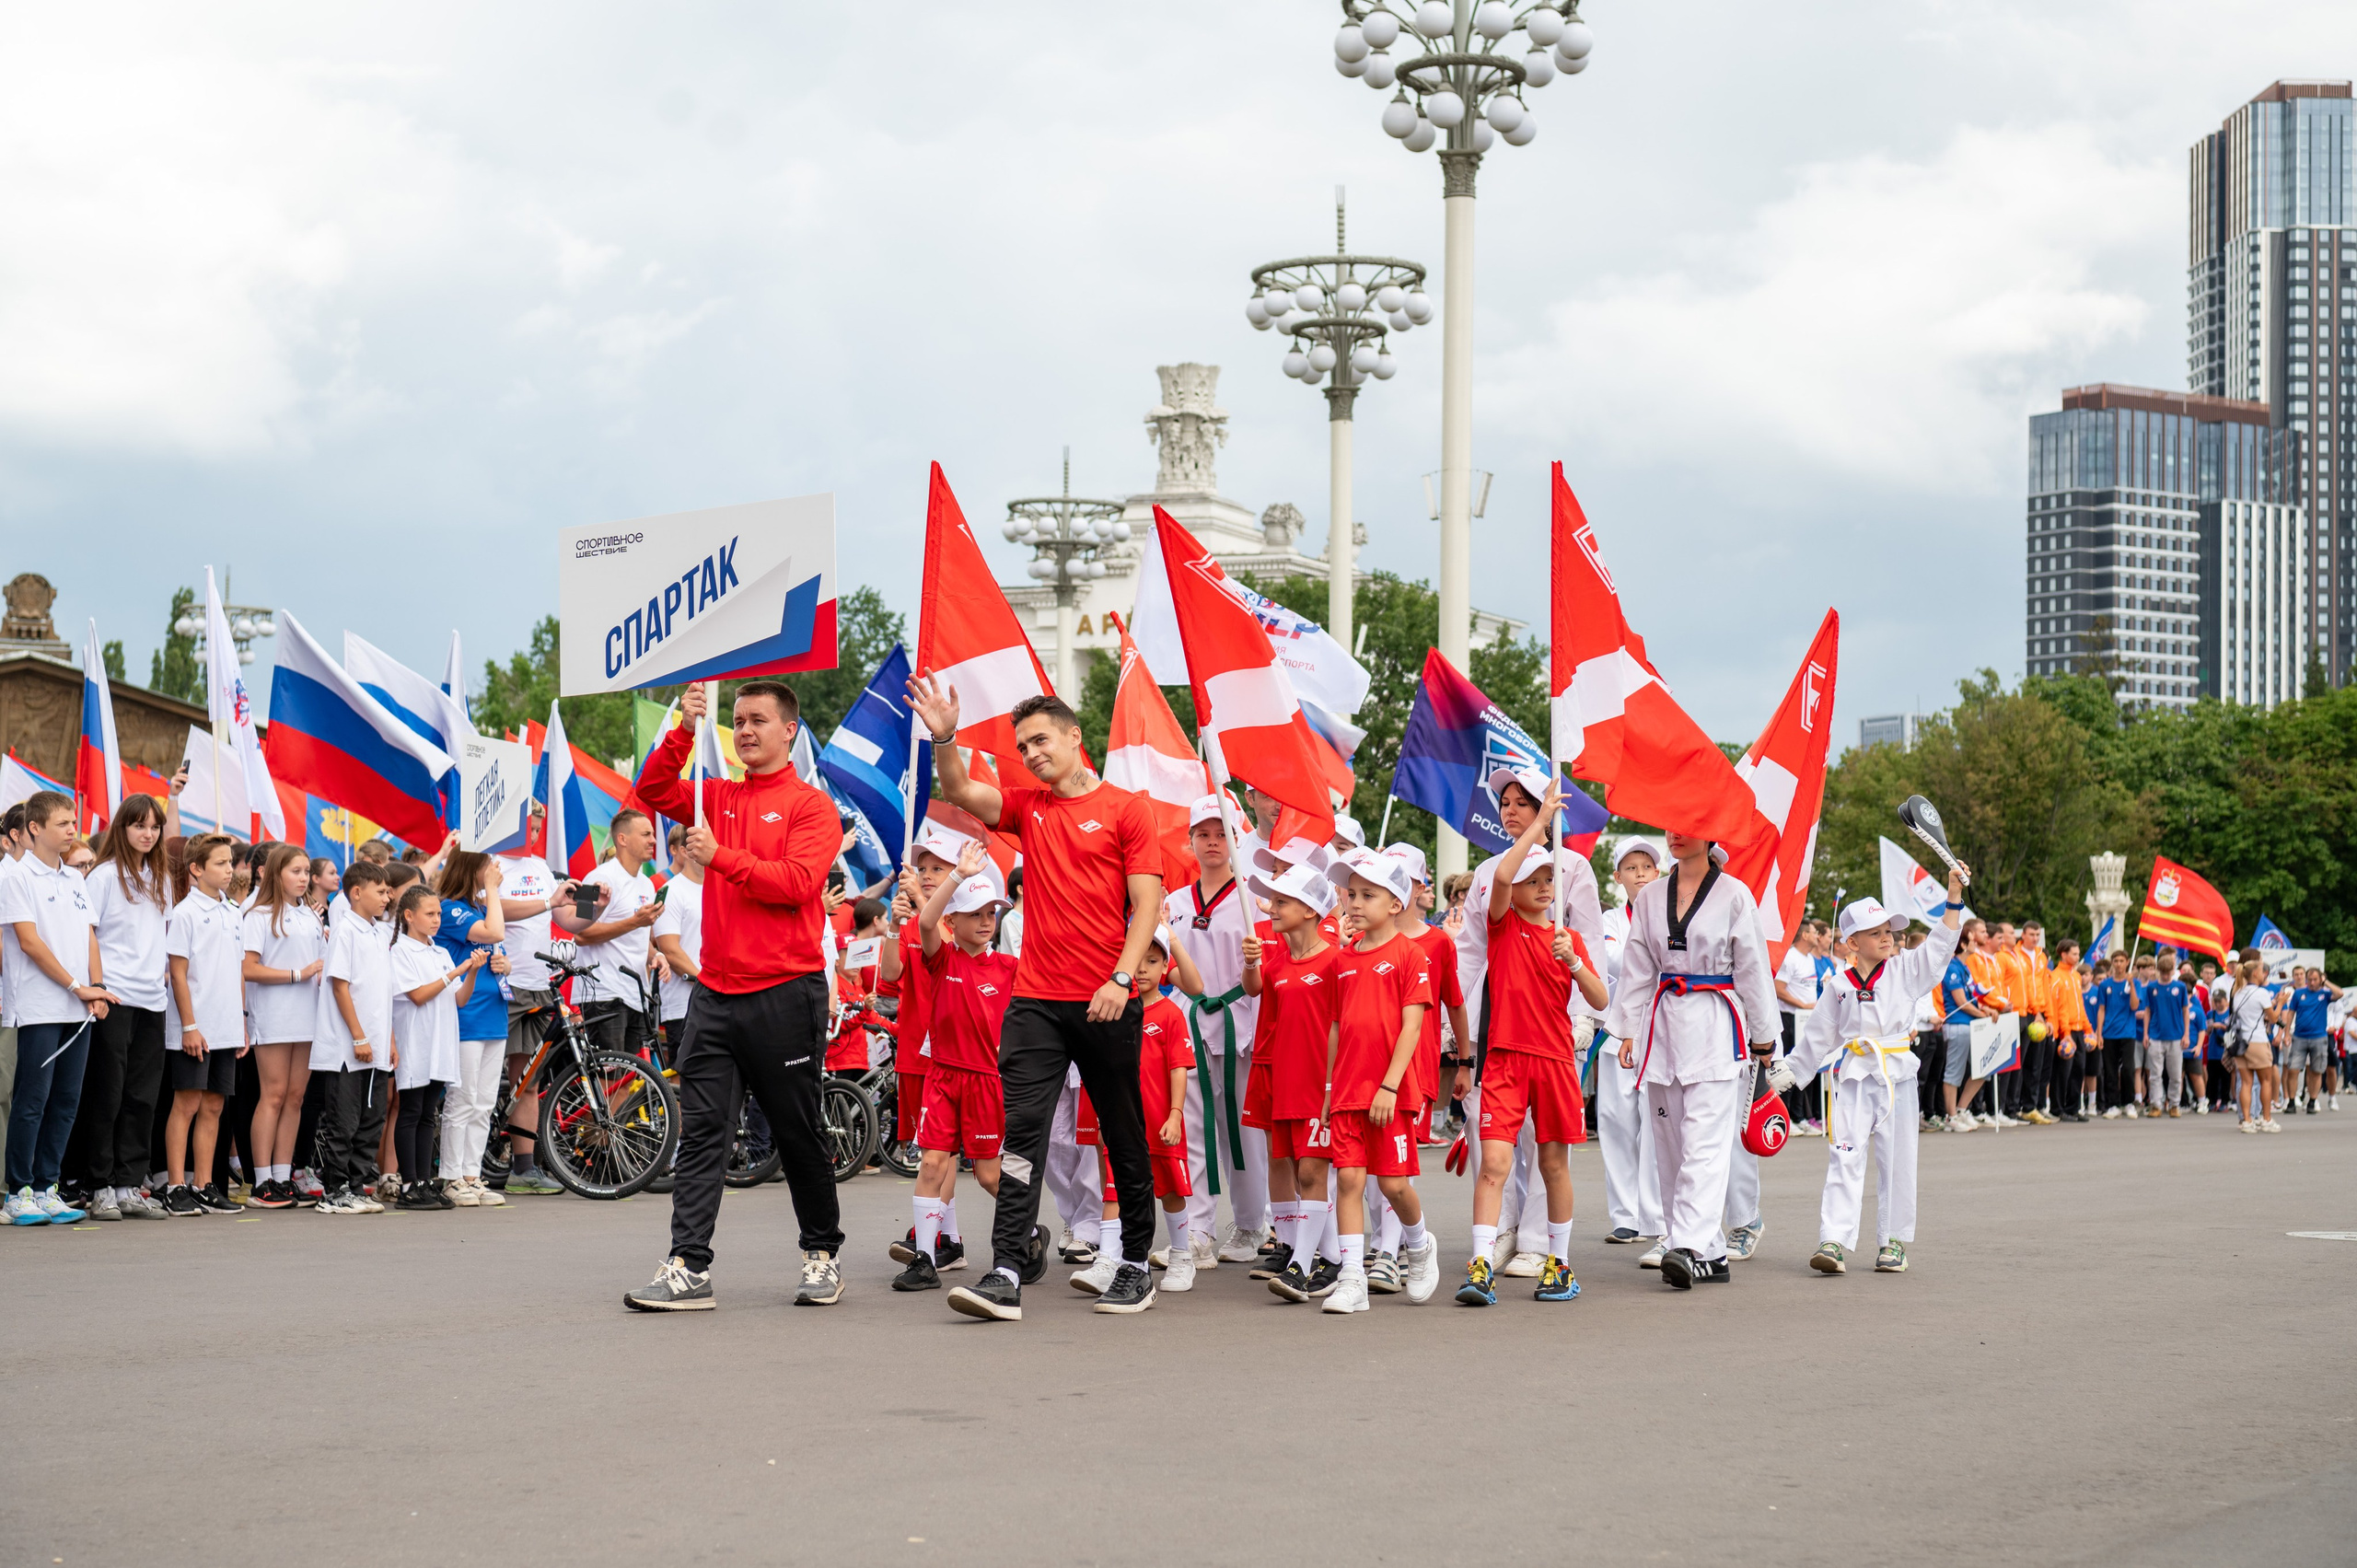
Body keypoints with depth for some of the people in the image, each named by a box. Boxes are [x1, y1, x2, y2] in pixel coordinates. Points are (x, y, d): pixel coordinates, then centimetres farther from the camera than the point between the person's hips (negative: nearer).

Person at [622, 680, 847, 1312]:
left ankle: (822, 1254, 22)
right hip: (716, 993, 5)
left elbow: (797, 882, -14)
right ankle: (689, 1268, -6)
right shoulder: (719, 796, 15)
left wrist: (720, 857, -18)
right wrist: (685, 732, -8)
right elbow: (653, 791, 4)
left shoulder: (810, 805, -1)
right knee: (701, 1131, -3)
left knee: (798, 1135, 6)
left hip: (786, 994, -4)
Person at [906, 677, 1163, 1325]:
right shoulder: (1026, 805, 11)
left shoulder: (1126, 809, 0)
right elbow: (960, 792, -3)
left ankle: (1136, 1265, 22)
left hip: (1108, 1003, -3)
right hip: (1036, 999, 3)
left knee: (1124, 1137, 9)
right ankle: (1008, 1274, -13)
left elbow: (1146, 905, -5)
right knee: (1023, 1130, -8)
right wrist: (944, 737, -21)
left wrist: (1121, 979, -16)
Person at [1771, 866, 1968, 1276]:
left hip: (1897, 1076, 0)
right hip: (1853, 1077, 0)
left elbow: (1942, 944, -4)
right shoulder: (1839, 987, 6)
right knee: (1844, 1158, -8)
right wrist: (1788, 1069, 13)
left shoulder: (1905, 970, 5)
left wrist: (1955, 894, -12)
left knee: (1896, 1161, 6)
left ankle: (1894, 1241, 16)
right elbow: (1817, 1036, 13)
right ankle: (1834, 1242, -13)